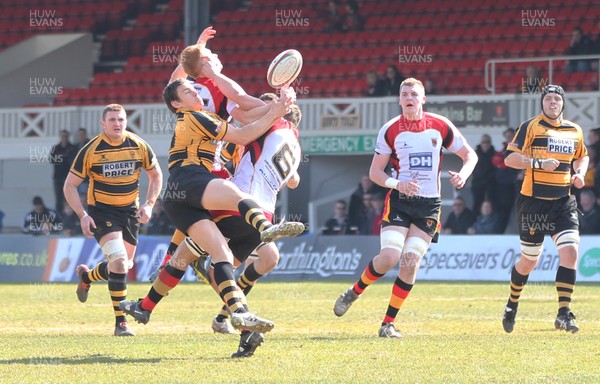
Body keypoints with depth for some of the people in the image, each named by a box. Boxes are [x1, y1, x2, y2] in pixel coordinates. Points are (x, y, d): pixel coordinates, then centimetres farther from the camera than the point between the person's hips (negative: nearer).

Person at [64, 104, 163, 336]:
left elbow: (156, 174, 10)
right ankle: (120, 323, -18)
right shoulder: (91, 150, -13)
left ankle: (86, 276, 43)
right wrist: (82, 215, -17)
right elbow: (70, 185, -6)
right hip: (101, 210, -5)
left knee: (124, 265, 10)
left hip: (130, 210, 5)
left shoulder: (139, 146, -5)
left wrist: (149, 204, -3)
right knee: (119, 260, -22)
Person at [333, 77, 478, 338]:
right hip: (399, 201, -1)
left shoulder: (441, 126, 1)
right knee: (390, 257, -18)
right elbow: (375, 172, 1)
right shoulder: (390, 130, -2)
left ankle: (388, 323, 0)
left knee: (410, 262, -8)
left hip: (429, 204, 1)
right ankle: (353, 293, 9)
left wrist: (463, 174, -11)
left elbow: (470, 154, 10)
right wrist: (397, 184, -18)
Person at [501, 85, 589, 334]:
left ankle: (564, 314, -13)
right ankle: (512, 306, 33)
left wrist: (580, 173, 6)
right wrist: (539, 163, -24)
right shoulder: (531, 127, -5)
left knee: (570, 252, -16)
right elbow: (510, 158, -12)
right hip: (534, 203, -3)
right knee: (529, 261, 8)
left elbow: (582, 156, 28)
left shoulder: (574, 131, 10)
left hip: (563, 202, 3)